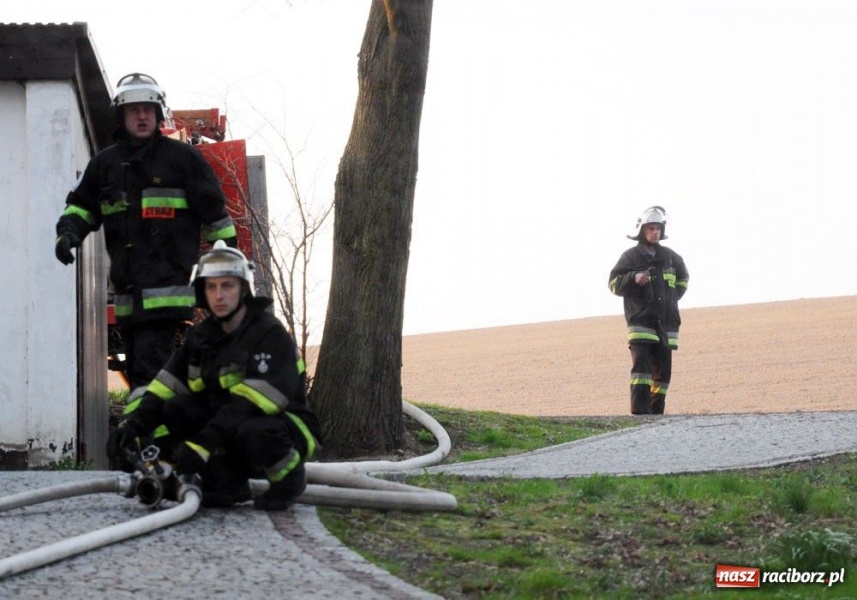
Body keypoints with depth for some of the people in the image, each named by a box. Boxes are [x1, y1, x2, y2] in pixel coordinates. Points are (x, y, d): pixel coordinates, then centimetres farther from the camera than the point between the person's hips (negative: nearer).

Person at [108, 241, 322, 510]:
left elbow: (249, 404, -31)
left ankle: (288, 477, -8)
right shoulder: (201, 337, 5)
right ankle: (226, 483, -6)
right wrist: (133, 423, -21)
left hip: (287, 429, -6)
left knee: (253, 432, -40)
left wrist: (204, 442, -40)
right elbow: (166, 387, -2)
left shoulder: (271, 335, -19)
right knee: (171, 410, -15)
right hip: (230, 427, 6)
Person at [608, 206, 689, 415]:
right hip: (641, 322, -5)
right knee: (641, 364, -18)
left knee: (663, 368, 4)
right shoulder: (630, 256, 1)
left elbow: (683, 279, 30)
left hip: (666, 323, 5)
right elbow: (614, 283, -4)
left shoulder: (670, 256, 13)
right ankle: (639, 411, -24)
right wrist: (634, 278, -20)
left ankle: (656, 411, 11)